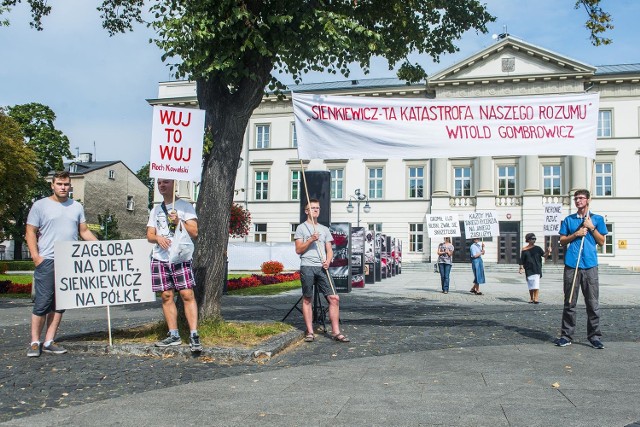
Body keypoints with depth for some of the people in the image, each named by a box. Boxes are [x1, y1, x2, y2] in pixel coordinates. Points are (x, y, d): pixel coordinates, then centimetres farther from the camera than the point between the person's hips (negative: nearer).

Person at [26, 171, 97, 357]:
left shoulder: (77, 207, 14)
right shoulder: (40, 205, 3)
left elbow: (84, 232, 16)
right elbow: (30, 233, 1)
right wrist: (35, 256, -10)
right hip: (47, 261, -4)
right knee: (42, 302, -5)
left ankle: (49, 342, 11)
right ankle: (35, 342, 4)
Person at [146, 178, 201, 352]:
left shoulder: (184, 206, 5)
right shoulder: (155, 210, 19)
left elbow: (194, 232, -2)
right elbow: (149, 235, 15)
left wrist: (178, 222, -17)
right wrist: (157, 237, -7)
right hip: (160, 258, 5)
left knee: (187, 294, -11)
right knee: (167, 296, 4)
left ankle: (194, 335, -12)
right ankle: (173, 335, 11)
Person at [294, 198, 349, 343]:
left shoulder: (324, 229, 20)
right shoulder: (301, 228, 7)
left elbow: (329, 250, 16)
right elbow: (298, 250, 1)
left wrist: (328, 260, -3)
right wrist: (310, 240, -12)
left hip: (322, 268, 3)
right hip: (307, 267, -3)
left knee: (334, 298, -6)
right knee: (307, 299, 1)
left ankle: (336, 332, -2)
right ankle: (309, 332, 9)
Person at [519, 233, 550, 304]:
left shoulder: (537, 248, 6)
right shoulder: (524, 250, 4)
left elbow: (544, 255, 0)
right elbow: (522, 261, 5)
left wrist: (548, 252, -18)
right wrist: (521, 268, -5)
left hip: (537, 269, -1)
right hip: (528, 269, 1)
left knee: (536, 284, -11)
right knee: (530, 285, 6)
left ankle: (536, 299, -13)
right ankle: (531, 299, 20)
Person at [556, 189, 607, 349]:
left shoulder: (597, 219, 11)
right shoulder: (568, 220, 12)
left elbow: (601, 241, 7)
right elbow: (562, 241, 11)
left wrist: (591, 228, -5)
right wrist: (576, 234, -5)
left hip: (590, 265, 0)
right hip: (571, 265, 1)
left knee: (592, 303, 0)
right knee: (569, 303, 3)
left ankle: (594, 336, 9)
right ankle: (566, 335, 8)